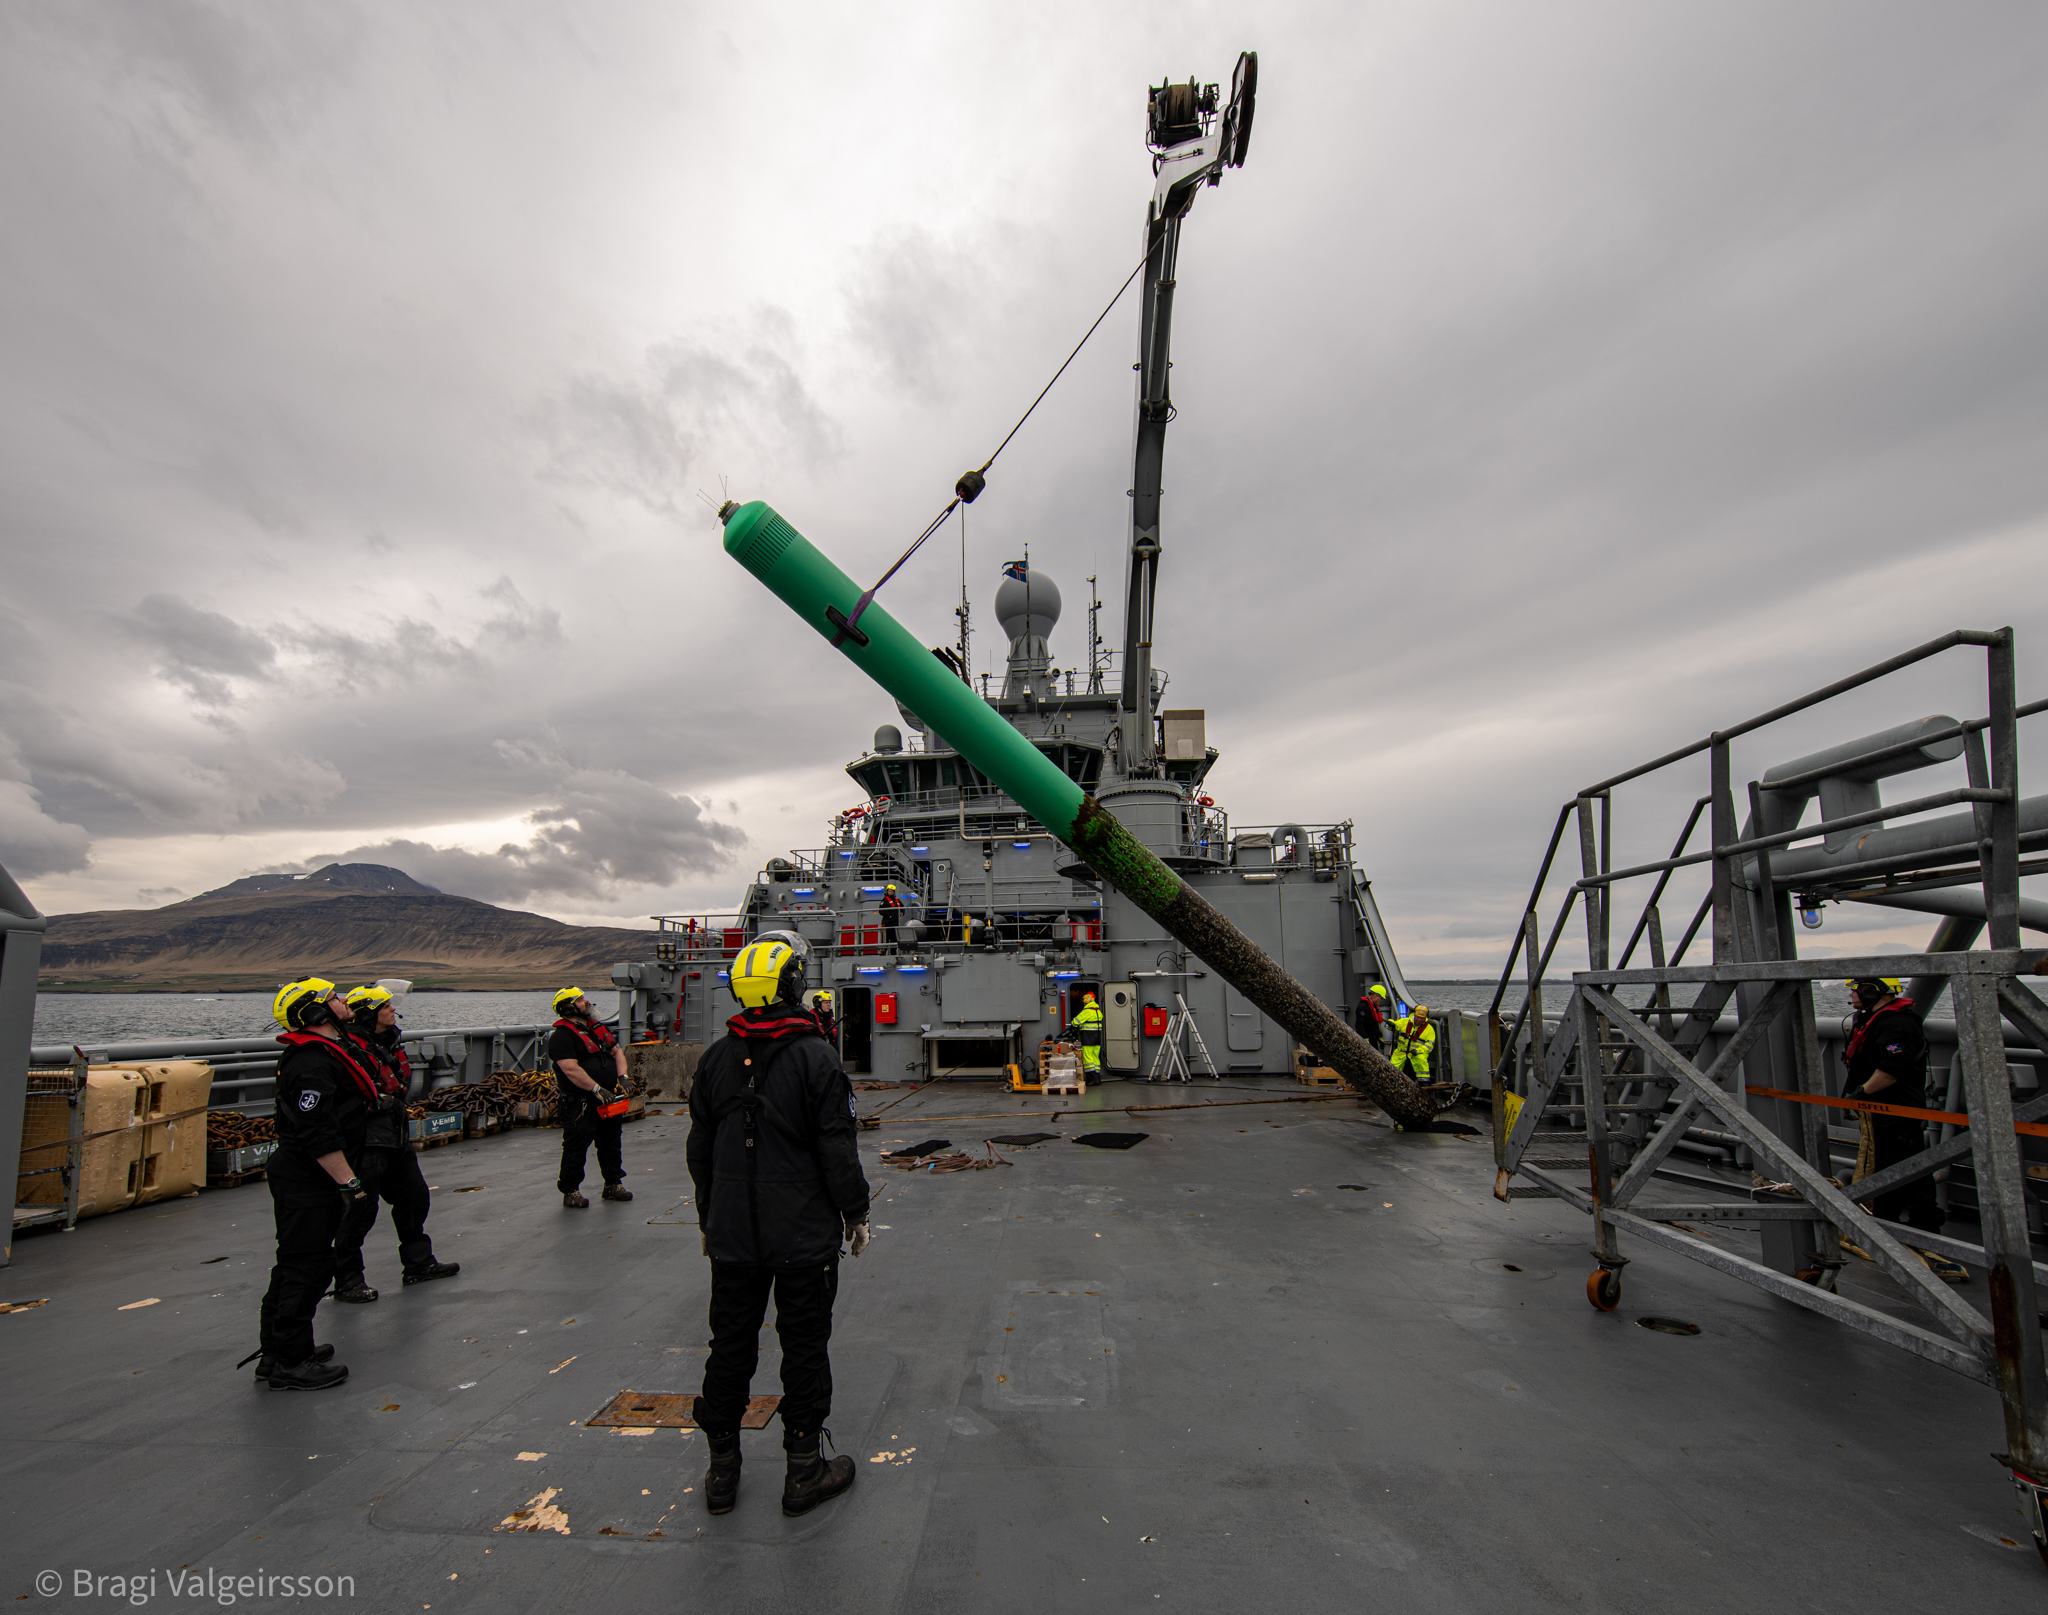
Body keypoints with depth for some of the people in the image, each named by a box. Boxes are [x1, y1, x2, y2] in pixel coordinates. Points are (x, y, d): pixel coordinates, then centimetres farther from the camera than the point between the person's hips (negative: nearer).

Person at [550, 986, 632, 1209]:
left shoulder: (600, 1028, 14)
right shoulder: (562, 1037, -14)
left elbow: (617, 1051, 16)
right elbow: (571, 1069, -23)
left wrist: (622, 1076, -2)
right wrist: (597, 1089, -24)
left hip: (608, 1099, 8)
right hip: (579, 1104, -8)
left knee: (611, 1144, 15)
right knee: (576, 1148, -1)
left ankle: (613, 1184, 26)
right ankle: (570, 1191, 12)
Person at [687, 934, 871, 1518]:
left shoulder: (716, 1059, 0)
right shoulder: (815, 1057, -16)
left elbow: (699, 1149, 9)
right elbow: (837, 1150, -15)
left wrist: (708, 1220, 21)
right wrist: (856, 1213, -1)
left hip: (732, 1235, 5)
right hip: (804, 1237, -4)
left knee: (730, 1345, 16)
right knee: (805, 1347, 9)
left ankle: (721, 1470, 29)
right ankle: (804, 1472, 20)